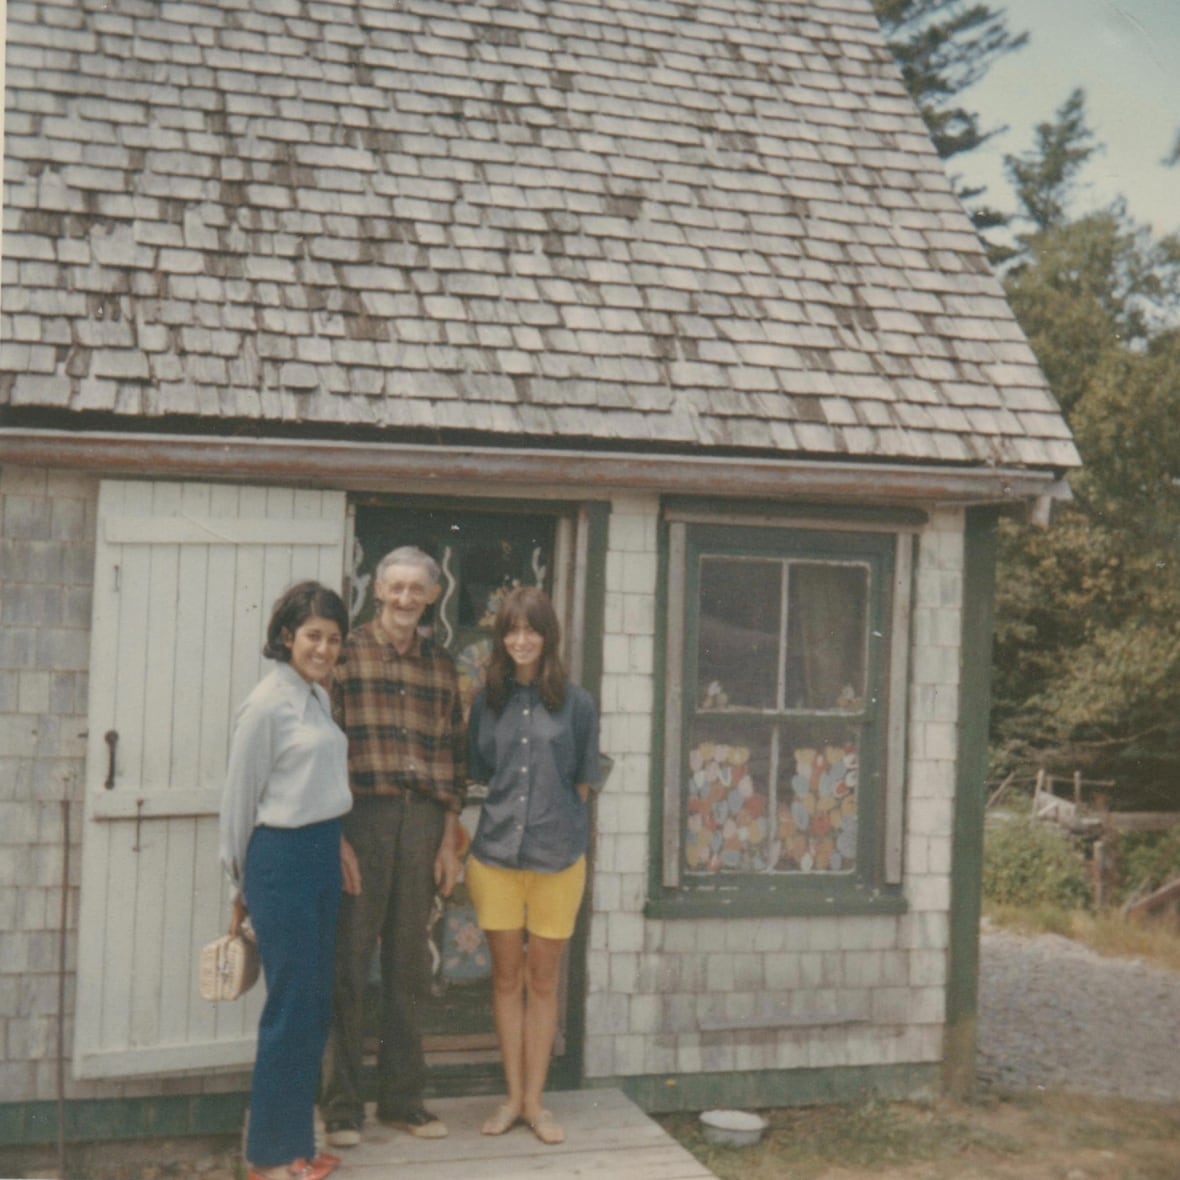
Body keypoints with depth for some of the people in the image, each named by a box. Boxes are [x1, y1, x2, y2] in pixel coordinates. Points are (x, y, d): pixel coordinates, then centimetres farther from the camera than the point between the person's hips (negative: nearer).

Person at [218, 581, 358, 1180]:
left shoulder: (320, 699, 12)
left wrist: (335, 841, 9)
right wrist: (241, 885, 0)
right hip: (282, 859, -8)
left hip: (322, 856, 8)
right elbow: (239, 798, -7)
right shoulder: (267, 703, -12)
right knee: (291, 1006, -3)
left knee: (315, 1005, 11)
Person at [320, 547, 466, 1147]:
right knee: (349, 962, 1)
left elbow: (453, 755, 12)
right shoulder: (346, 653, 0)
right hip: (361, 813, -4)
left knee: (408, 963, 11)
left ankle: (402, 1097, 21)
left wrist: (449, 840, 7)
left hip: (422, 821, 4)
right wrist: (332, 834, -10)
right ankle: (341, 1103, 11)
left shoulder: (441, 665, 12)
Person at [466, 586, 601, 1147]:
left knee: (542, 980, 8)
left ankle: (534, 1101, 19)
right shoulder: (486, 701, 4)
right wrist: (504, 818, 3)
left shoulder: (575, 703, -2)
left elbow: (581, 784, 4)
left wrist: (556, 823, 0)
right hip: (495, 855, 2)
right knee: (506, 977, 10)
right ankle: (512, 1098, 21)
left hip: (557, 858, -2)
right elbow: (477, 776, 11)